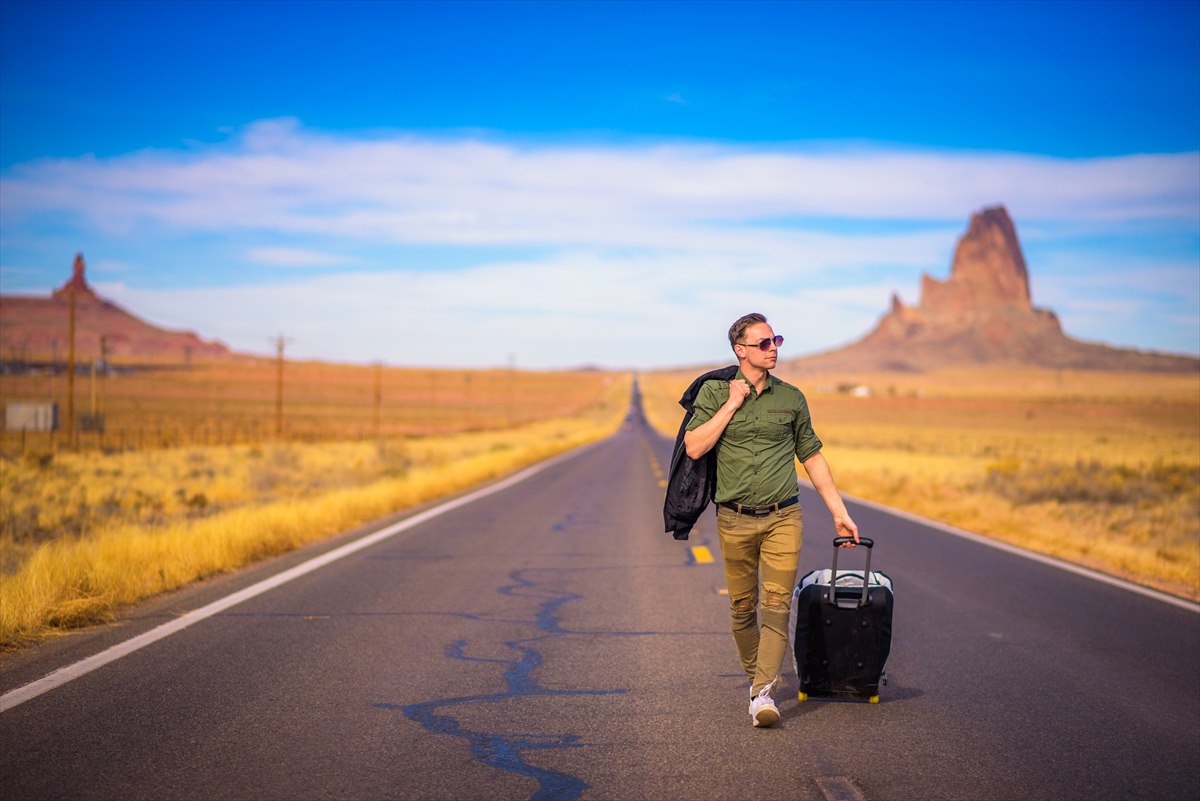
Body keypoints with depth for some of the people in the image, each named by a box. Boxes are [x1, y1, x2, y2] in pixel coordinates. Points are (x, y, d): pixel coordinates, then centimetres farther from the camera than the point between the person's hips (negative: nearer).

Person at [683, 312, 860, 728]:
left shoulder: (791, 398, 6)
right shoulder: (714, 392, 1)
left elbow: (812, 457, 13)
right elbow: (694, 448, -10)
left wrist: (840, 513, 11)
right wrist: (732, 404, -12)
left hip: (782, 517, 0)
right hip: (735, 519, 0)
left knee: (777, 603, -11)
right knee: (742, 606, 8)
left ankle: (763, 693, -14)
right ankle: (755, 675, 27)